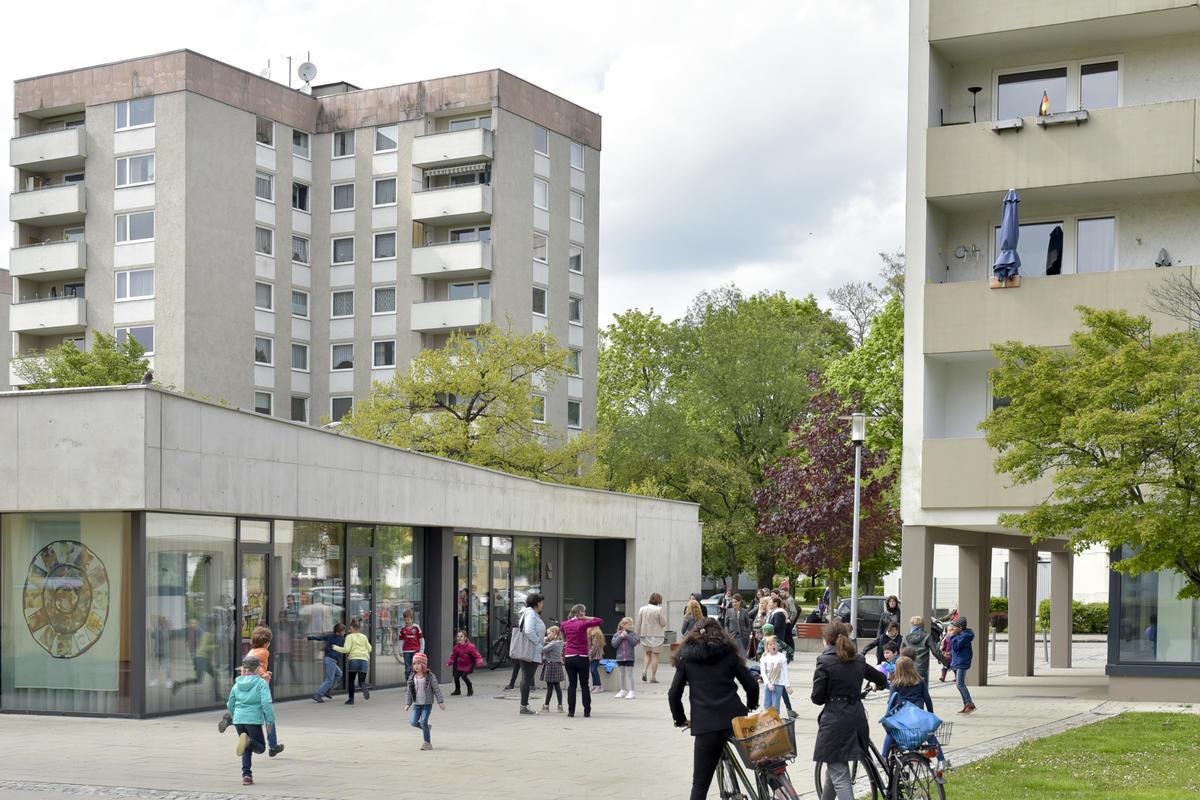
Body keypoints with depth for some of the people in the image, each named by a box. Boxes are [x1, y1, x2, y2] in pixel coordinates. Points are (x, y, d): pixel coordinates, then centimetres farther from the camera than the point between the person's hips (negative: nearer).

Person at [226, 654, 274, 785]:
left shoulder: (237, 684, 10)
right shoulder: (261, 683, -4)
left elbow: (230, 704, 18)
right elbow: (266, 703, -15)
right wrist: (270, 720, -8)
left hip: (239, 719, 5)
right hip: (254, 719, -5)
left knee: (247, 750, 16)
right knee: (261, 748, 6)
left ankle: (246, 775, 1)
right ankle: (248, 741, -26)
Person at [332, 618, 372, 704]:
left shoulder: (350, 637, 3)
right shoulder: (364, 637, 17)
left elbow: (346, 649, -7)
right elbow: (369, 649, 21)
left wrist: (336, 647, 7)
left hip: (354, 659, -3)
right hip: (364, 660, 3)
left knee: (351, 681, 14)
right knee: (361, 681, 0)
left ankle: (351, 699, 14)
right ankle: (364, 687, -36)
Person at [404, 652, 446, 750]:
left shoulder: (430, 677, -6)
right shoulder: (412, 678, 5)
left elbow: (436, 690, -5)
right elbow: (409, 692, 13)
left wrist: (441, 702, -8)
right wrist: (408, 703, 8)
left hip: (427, 704, -4)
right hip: (417, 704, 4)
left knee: (423, 722, -12)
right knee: (413, 722, -8)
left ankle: (427, 743, 1)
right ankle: (425, 728, 24)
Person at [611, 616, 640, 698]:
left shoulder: (633, 634, -1)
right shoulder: (617, 634, 2)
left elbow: (634, 643, -14)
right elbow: (614, 644, -5)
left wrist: (627, 636, -17)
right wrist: (621, 637, -14)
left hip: (629, 658, -3)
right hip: (620, 657, 3)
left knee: (629, 675, -1)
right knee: (622, 674, 14)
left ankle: (631, 692, 4)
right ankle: (623, 691, 25)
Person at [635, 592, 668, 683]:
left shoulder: (642, 609, 4)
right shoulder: (659, 609, -11)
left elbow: (638, 624, 5)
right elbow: (663, 623, -8)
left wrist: (637, 636, 11)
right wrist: (664, 615, 8)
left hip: (645, 635, 4)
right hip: (656, 635, -4)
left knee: (648, 654, 18)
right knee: (655, 655, 3)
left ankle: (644, 671, -3)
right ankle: (653, 677, 1)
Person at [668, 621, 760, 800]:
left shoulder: (686, 656, 12)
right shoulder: (729, 653, 13)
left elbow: (674, 694, 7)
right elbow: (752, 686, 10)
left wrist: (680, 720, 22)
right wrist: (751, 706, 30)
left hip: (704, 726, 0)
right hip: (735, 720, 0)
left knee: (700, 784, 3)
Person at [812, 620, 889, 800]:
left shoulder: (825, 662, -9)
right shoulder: (858, 660, 10)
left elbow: (817, 698, -10)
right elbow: (881, 679, 25)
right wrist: (879, 685, 48)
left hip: (834, 720, -7)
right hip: (857, 719, 7)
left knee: (839, 777, -6)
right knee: (835, 769, 23)